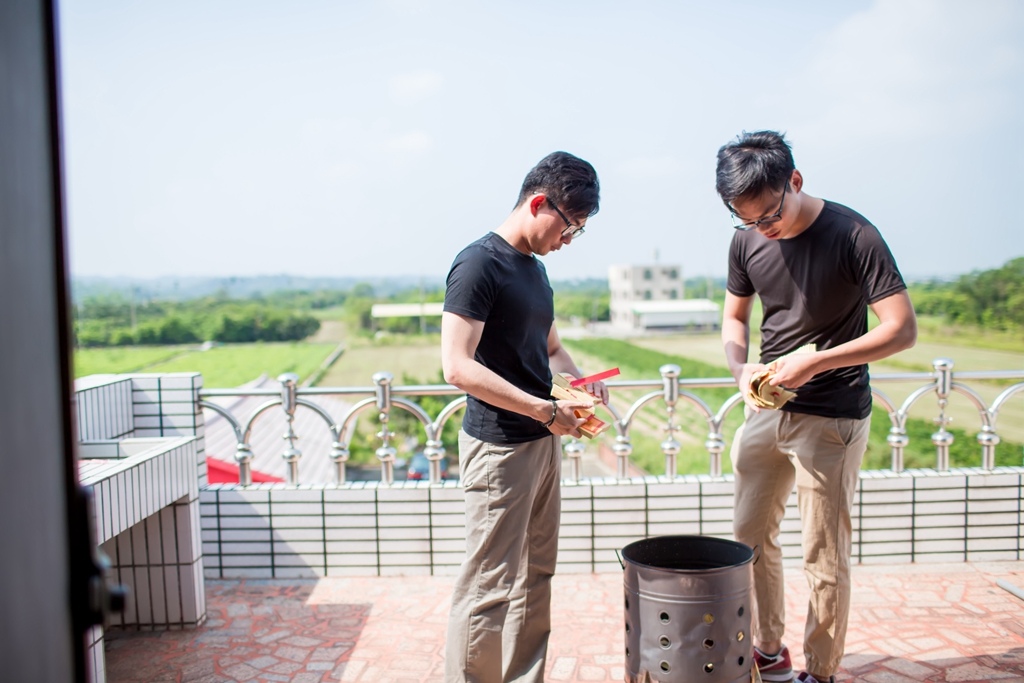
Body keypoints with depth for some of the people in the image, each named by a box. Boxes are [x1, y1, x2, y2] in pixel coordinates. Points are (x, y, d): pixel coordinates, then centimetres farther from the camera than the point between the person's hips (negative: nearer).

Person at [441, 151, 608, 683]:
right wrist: (547, 410, -22)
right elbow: (458, 367, -23)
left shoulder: (534, 267, 13)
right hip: (500, 450, -9)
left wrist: (580, 381, 5)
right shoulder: (479, 264, -14)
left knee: (535, 578, 17)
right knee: (489, 588, -1)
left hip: (542, 442, 9)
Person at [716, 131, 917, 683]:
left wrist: (815, 361, -26)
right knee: (751, 534, 14)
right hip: (767, 409, 6)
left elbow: (903, 329, -18)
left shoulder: (853, 237, -16)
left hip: (831, 419, -6)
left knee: (824, 558, 4)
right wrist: (741, 369, -9)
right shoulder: (747, 241, -1)